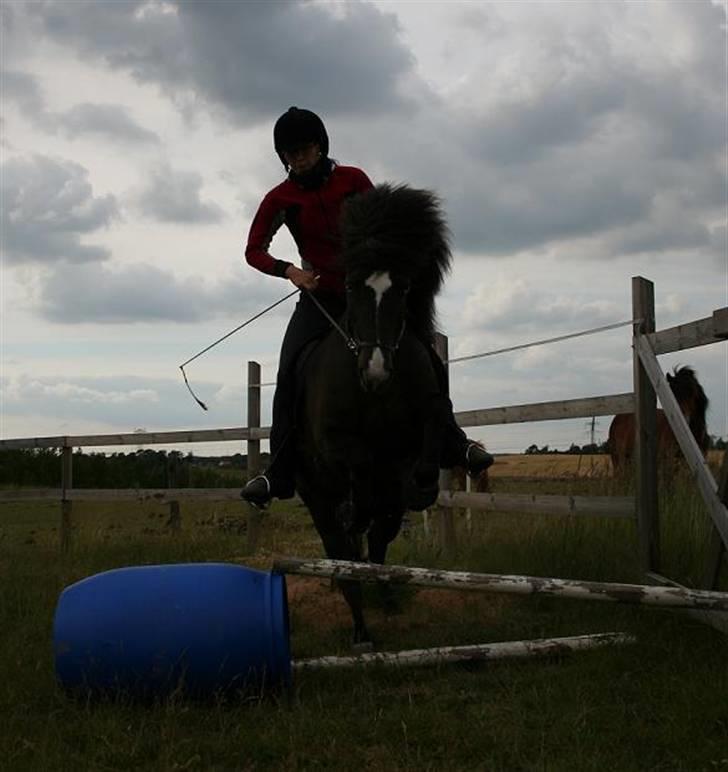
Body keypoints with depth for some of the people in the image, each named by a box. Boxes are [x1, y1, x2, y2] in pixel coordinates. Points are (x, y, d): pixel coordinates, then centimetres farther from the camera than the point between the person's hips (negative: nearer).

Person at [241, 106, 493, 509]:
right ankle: (280, 471, -19)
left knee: (428, 359, -5)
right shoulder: (279, 199, -2)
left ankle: (451, 444, 15)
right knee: (289, 371, -24)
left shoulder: (352, 180, -1)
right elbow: (254, 250, 0)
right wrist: (289, 270, -19)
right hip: (320, 295, -1)